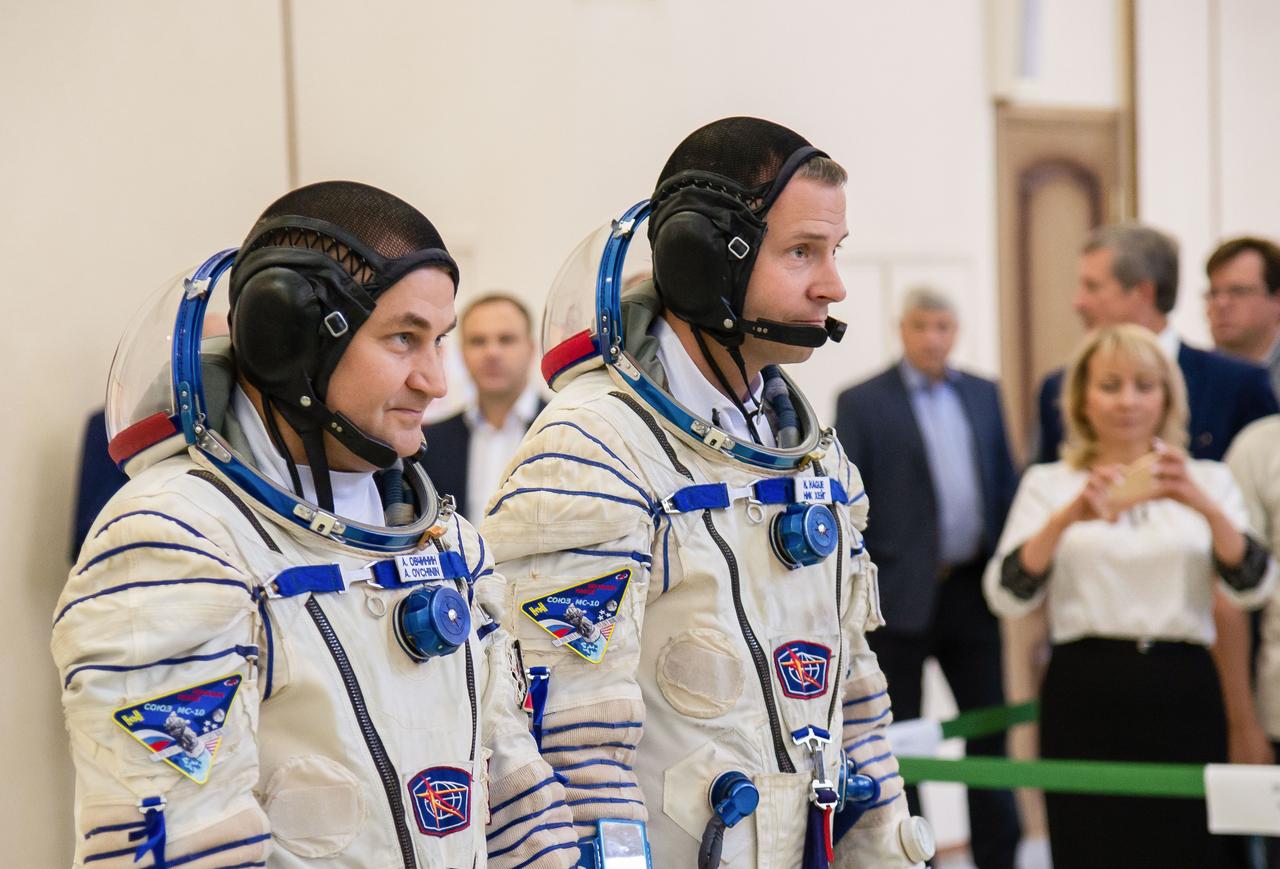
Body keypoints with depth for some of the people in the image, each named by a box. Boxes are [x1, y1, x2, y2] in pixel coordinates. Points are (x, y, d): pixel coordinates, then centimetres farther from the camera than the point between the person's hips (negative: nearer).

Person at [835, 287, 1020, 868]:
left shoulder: (983, 395, 10)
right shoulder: (862, 402, -4)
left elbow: (1005, 481, 13)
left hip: (972, 586, 4)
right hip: (899, 595, -4)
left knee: (989, 727, 8)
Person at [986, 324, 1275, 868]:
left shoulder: (1207, 481, 10)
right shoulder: (1048, 484, 8)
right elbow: (1007, 595, -6)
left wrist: (1202, 504, -23)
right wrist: (1069, 517, -23)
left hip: (1182, 697, 1)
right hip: (1086, 697, -1)